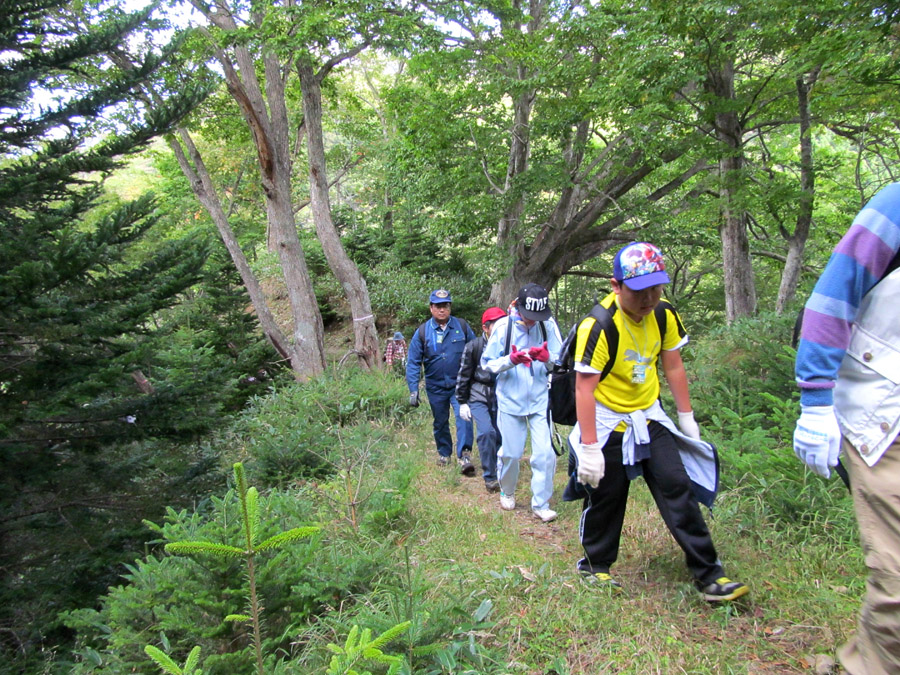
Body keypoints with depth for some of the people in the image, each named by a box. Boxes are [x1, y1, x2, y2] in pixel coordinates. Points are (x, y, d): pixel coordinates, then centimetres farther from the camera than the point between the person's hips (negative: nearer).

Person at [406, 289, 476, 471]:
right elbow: (413, 362, -3)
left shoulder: (462, 326, -3)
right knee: (440, 422, 16)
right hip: (435, 387, 2)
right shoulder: (422, 332, -4)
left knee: (463, 417, -19)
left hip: (460, 385, -1)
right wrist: (413, 390, -8)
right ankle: (444, 453, 35)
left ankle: (464, 456, -20)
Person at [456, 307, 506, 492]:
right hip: (478, 398, -2)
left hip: (501, 398, 2)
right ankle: (489, 477, -6)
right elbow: (463, 375, 1)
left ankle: (499, 472, 28)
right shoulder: (474, 346, -6)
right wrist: (462, 402, 2)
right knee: (486, 432, -19)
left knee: (500, 435, 4)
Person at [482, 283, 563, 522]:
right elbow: (487, 363, -6)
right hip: (510, 401, -1)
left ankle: (541, 503, 14)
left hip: (541, 400, 1)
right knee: (510, 453, 9)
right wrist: (510, 360, -24)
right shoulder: (503, 327, -9)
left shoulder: (549, 325, -6)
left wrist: (548, 357, -25)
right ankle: (507, 492, 37)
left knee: (545, 453, -3)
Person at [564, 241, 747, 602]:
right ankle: (594, 566, 28)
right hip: (608, 422, -5)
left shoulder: (664, 314, -6)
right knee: (606, 498, 5)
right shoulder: (598, 326, -25)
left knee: (678, 489, 1)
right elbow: (584, 388, -24)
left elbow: (673, 366, 7)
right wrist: (589, 448, -25)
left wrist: (687, 418, 10)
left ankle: (709, 575, 10)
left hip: (649, 417, 5)